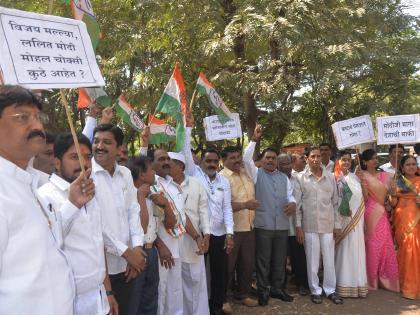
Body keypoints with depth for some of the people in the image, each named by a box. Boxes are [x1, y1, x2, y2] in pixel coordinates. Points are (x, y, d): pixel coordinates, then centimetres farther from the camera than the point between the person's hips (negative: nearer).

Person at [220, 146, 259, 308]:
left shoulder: (245, 173, 8)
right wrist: (245, 205, -28)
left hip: (249, 227, 7)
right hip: (231, 229, -7)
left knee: (248, 263, 16)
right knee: (228, 266, 5)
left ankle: (243, 293, 34)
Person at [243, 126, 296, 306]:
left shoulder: (284, 177, 16)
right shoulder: (256, 173, 3)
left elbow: (290, 194, 11)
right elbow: (246, 159, -11)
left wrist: (292, 203, -12)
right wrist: (254, 140, -13)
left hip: (282, 225, 4)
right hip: (263, 225, -4)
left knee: (280, 260, 13)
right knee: (263, 260, 4)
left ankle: (277, 288, 27)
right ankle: (263, 291, 16)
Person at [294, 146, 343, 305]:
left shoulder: (330, 177, 4)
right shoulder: (300, 177, -3)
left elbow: (335, 202, 7)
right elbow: (297, 204, -3)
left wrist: (337, 224, 5)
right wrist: (298, 226, -6)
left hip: (328, 224, 2)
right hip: (309, 225, -2)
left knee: (329, 259, 9)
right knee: (312, 260, 7)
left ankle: (330, 290, 24)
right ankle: (315, 290, 21)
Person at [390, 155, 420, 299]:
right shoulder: (397, 181, 6)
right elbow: (393, 203, 3)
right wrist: (392, 193, -14)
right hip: (401, 219, 0)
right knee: (403, 248, 2)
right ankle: (404, 283, 14)